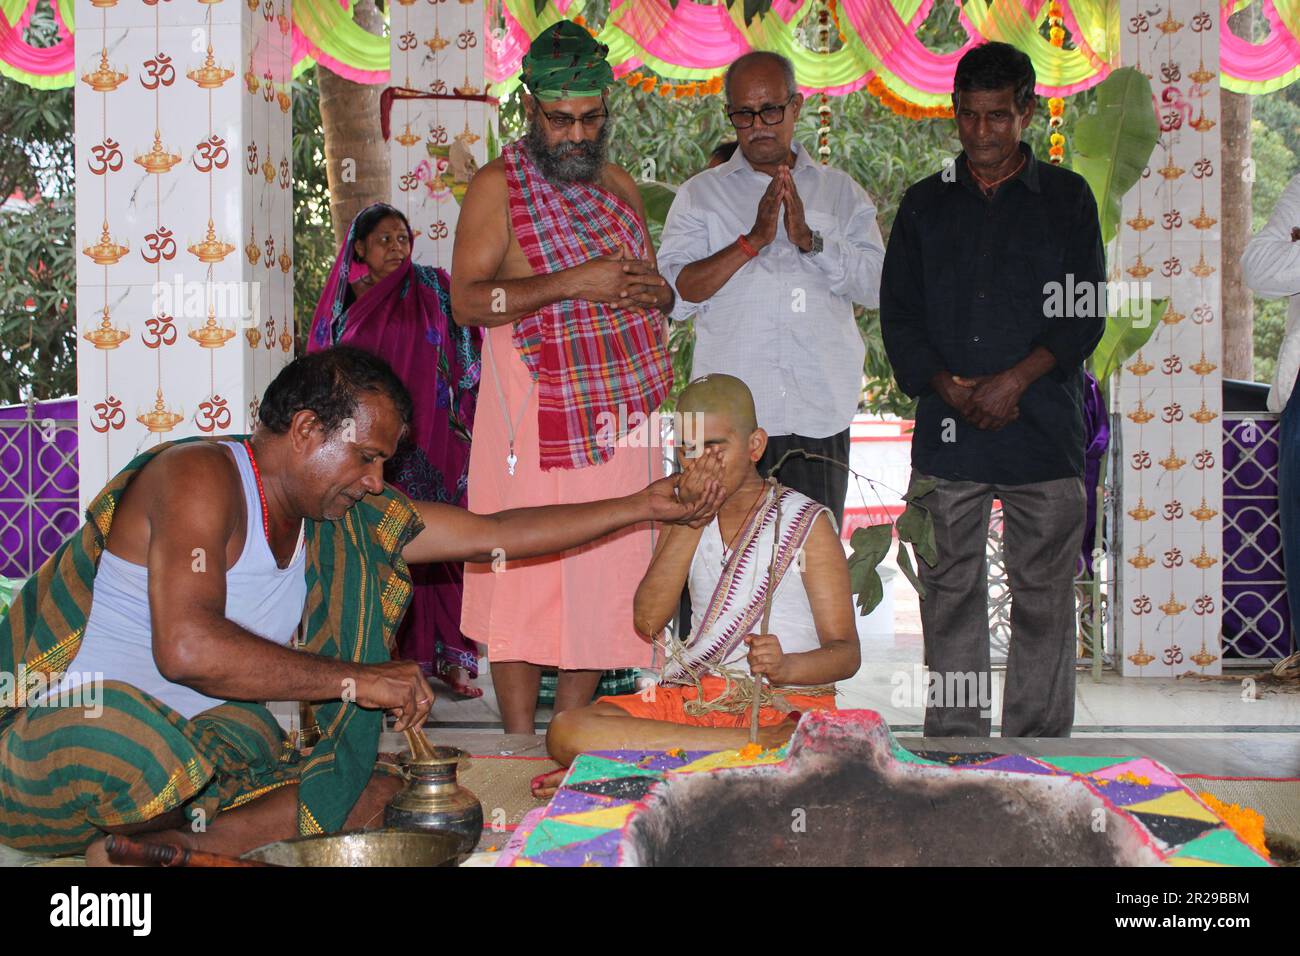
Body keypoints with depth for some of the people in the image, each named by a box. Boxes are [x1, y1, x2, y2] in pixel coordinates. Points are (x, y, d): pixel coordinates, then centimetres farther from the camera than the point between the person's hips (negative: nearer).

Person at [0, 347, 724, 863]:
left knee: (382, 796, -5)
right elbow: (187, 648, -31)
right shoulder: (203, 476, -17)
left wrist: (645, 506, 8)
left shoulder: (346, 521, 8)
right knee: (139, 745, -42)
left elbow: (493, 535, 10)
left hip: (197, 747, 8)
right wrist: (356, 679, -25)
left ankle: (160, 845, -9)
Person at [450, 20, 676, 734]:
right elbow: (466, 300, -13)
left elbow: (653, 285, 25)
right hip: (535, 423, -5)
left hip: (620, 420, 6)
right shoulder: (499, 186, -3)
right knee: (520, 582, -4)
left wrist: (656, 292, -1)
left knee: (603, 582, 7)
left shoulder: (619, 185, 15)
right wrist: (576, 282, -21)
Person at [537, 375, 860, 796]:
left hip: (787, 702, -3)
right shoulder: (686, 522, 17)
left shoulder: (806, 522, 4)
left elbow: (847, 653, -2)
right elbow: (647, 621, 0)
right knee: (565, 731, -23)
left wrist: (784, 667, -23)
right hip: (692, 697, 4)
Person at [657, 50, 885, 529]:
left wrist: (810, 238, -12)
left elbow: (877, 286, 1)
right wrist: (753, 240, -13)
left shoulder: (842, 193, 13)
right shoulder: (700, 194, 9)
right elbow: (675, 295, -4)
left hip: (820, 414, 1)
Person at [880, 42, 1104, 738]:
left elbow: (1086, 315, 2)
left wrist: (1015, 380, -11)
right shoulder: (925, 203, 14)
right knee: (950, 595, 3)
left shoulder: (1067, 198, 9)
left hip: (1044, 429, -1)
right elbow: (898, 316, 9)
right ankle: (953, 740, 11)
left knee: (1043, 597, 0)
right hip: (946, 432, 2)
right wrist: (950, 387, -6)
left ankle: (1037, 745, 9)